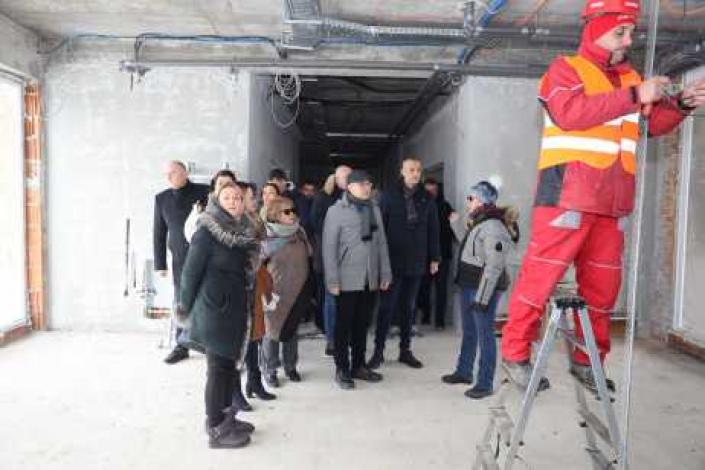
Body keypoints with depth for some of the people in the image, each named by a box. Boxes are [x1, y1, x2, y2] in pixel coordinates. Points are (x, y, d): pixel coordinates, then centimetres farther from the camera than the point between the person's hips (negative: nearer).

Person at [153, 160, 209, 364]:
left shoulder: (204, 192, -1)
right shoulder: (162, 198, 9)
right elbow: (159, 233, 10)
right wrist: (160, 264, 7)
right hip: (179, 258, 3)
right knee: (181, 302, 8)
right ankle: (182, 346, 19)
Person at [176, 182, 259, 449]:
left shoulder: (244, 231, 7)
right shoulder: (207, 232, -13)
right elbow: (191, 271, -11)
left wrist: (245, 305, 12)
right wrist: (186, 308, -8)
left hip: (236, 308, 7)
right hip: (214, 309, -7)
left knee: (229, 364, 15)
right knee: (218, 368, 0)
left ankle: (225, 417, 30)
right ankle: (216, 430, 13)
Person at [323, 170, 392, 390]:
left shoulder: (374, 209, 9)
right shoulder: (337, 211, -6)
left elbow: (381, 243, 11)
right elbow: (329, 247, -9)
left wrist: (385, 273, 8)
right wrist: (333, 279, -13)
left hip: (370, 279, 5)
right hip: (348, 279, -5)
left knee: (362, 324, 14)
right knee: (344, 325, 5)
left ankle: (358, 365, 27)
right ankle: (342, 369, 17)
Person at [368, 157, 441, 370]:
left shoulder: (427, 199, 6)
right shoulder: (389, 196, -3)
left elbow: (433, 230, 8)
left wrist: (434, 257, 5)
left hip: (416, 262, 3)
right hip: (393, 262, -3)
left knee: (409, 307, 12)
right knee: (387, 306, 2)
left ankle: (405, 350, 23)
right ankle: (378, 350, 13)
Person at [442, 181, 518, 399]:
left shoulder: (493, 227, -19)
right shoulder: (477, 223, 12)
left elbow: (494, 267, -23)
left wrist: (482, 297, -24)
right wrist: (457, 223, 22)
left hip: (484, 289, -10)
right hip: (468, 286, 10)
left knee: (484, 335, -1)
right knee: (469, 332, 19)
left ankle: (485, 384, 9)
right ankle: (464, 372, 33)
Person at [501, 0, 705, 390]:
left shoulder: (630, 78, 20)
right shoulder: (566, 69, 0)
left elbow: (654, 124, 21)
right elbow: (570, 113, -19)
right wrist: (632, 97, -18)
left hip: (613, 201, 7)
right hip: (567, 195, -7)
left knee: (603, 282, 10)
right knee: (542, 274, -6)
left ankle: (587, 360, 23)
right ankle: (515, 352, 6)